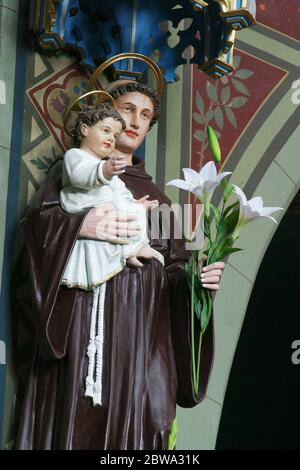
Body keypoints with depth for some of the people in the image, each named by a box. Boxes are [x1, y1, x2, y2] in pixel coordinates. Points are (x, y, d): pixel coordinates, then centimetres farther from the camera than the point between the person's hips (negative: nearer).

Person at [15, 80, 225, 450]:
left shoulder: (154, 194, 22)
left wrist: (195, 277, -7)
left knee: (138, 416, -4)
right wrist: (80, 224, -22)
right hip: (89, 314, -3)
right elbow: (37, 221, -3)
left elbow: (173, 267, 14)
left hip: (143, 325, 4)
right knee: (82, 416, -10)